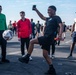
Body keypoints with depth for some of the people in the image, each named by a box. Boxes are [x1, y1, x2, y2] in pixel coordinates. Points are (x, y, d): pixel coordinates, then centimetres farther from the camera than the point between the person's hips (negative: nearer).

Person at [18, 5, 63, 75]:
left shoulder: (57, 18, -2)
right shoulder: (49, 19, 23)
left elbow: (61, 26, -18)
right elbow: (42, 17, 38)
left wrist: (60, 35, -35)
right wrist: (36, 10, 34)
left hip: (48, 37, -9)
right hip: (47, 38, 9)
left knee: (32, 42, -10)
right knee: (45, 55, 9)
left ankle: (26, 58, -1)